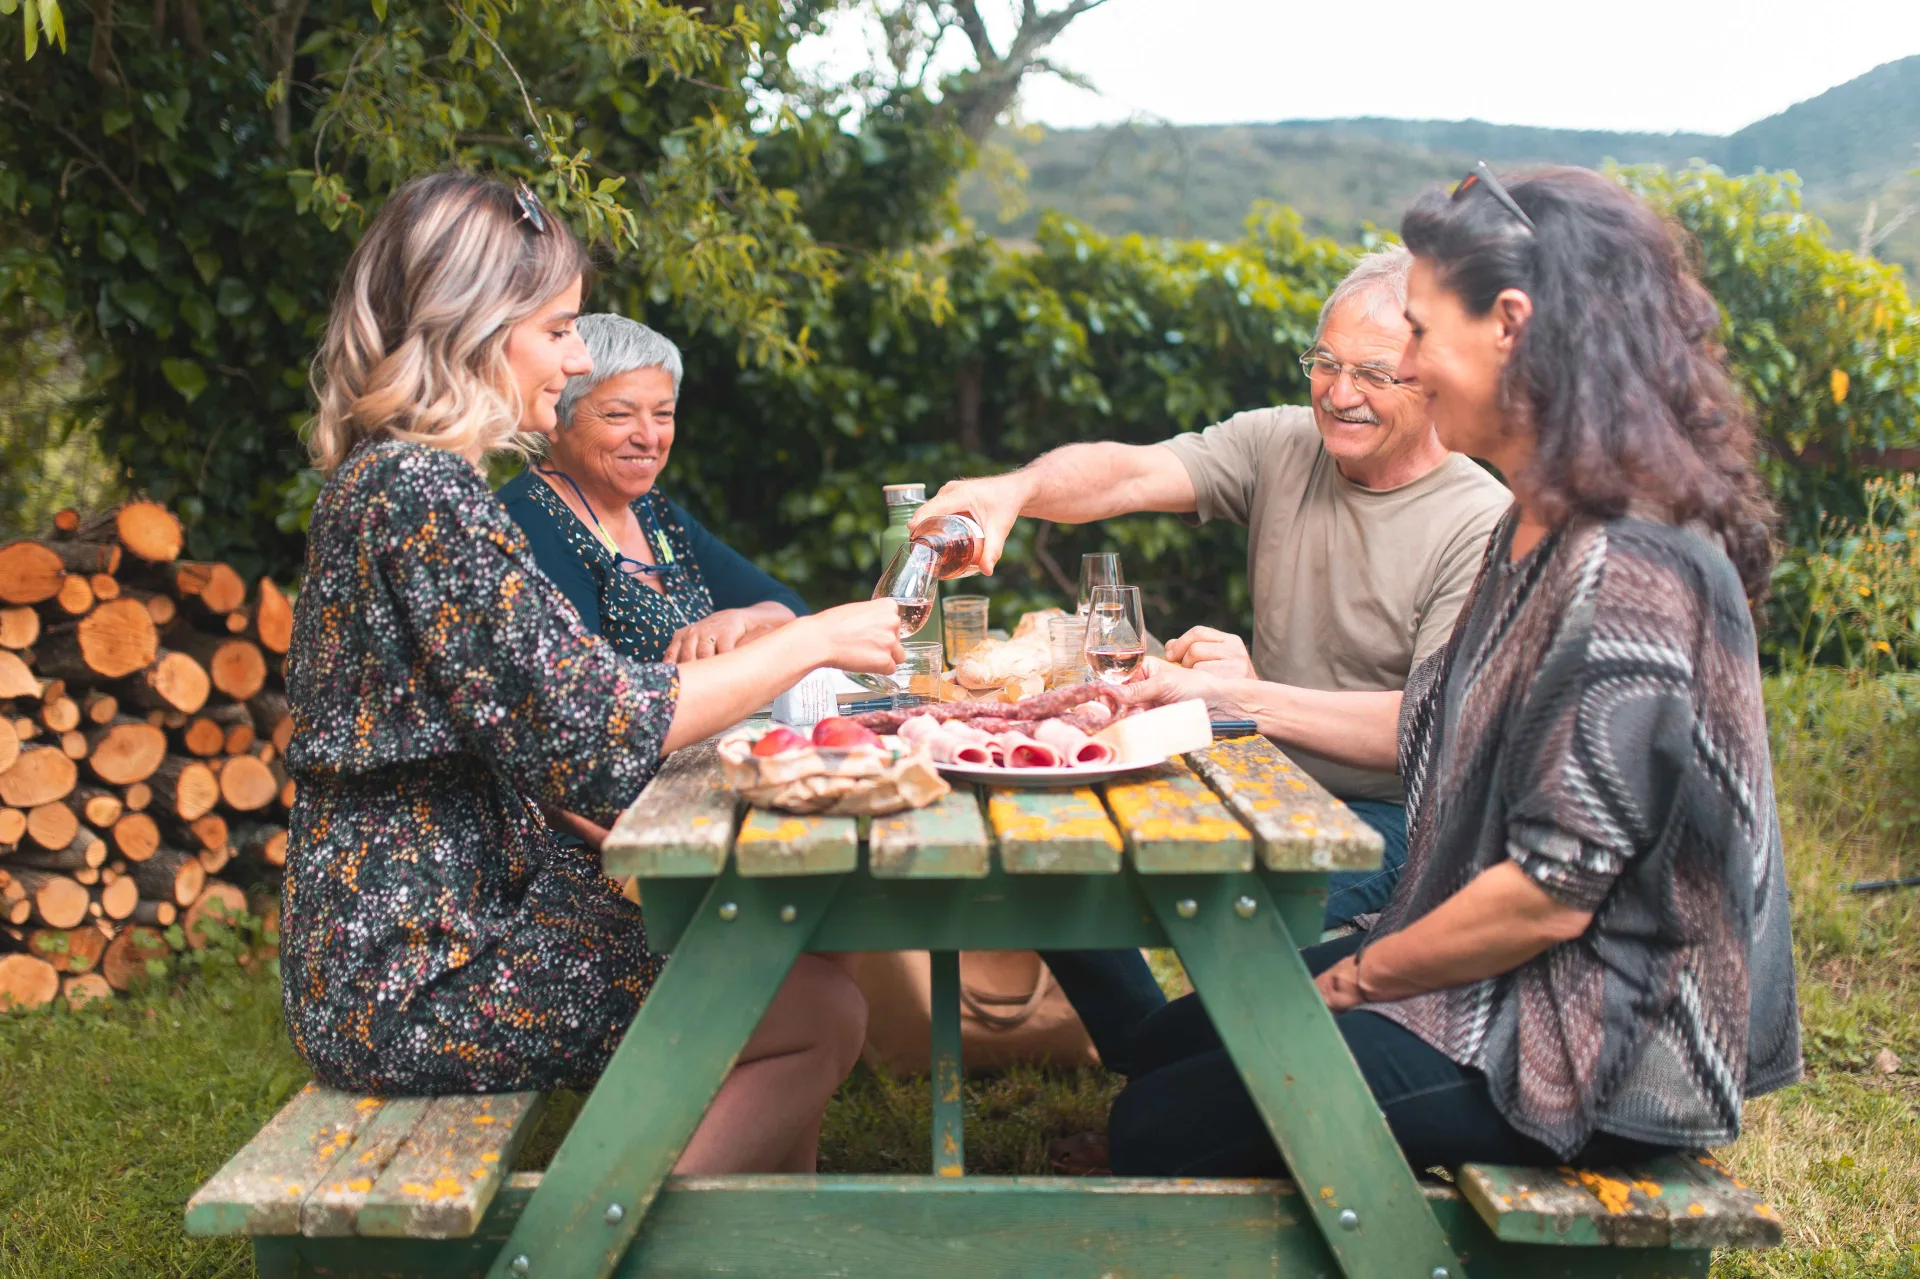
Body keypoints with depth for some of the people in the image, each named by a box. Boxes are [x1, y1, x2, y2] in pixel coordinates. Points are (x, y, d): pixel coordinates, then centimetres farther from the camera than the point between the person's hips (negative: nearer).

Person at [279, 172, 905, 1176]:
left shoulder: (391, 475, 11)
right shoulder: (419, 490, -21)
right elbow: (592, 735, -25)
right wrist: (811, 643, -15)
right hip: (411, 980, -10)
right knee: (821, 1017, -7)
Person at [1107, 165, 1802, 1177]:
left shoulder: (1628, 573, -26)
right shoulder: (1537, 527, 7)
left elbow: (1554, 894, -24)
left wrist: (1354, 978, -11)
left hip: (1593, 1051, -10)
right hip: (1514, 989, 10)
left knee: (1158, 1135, -11)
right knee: (1163, 1050, 12)